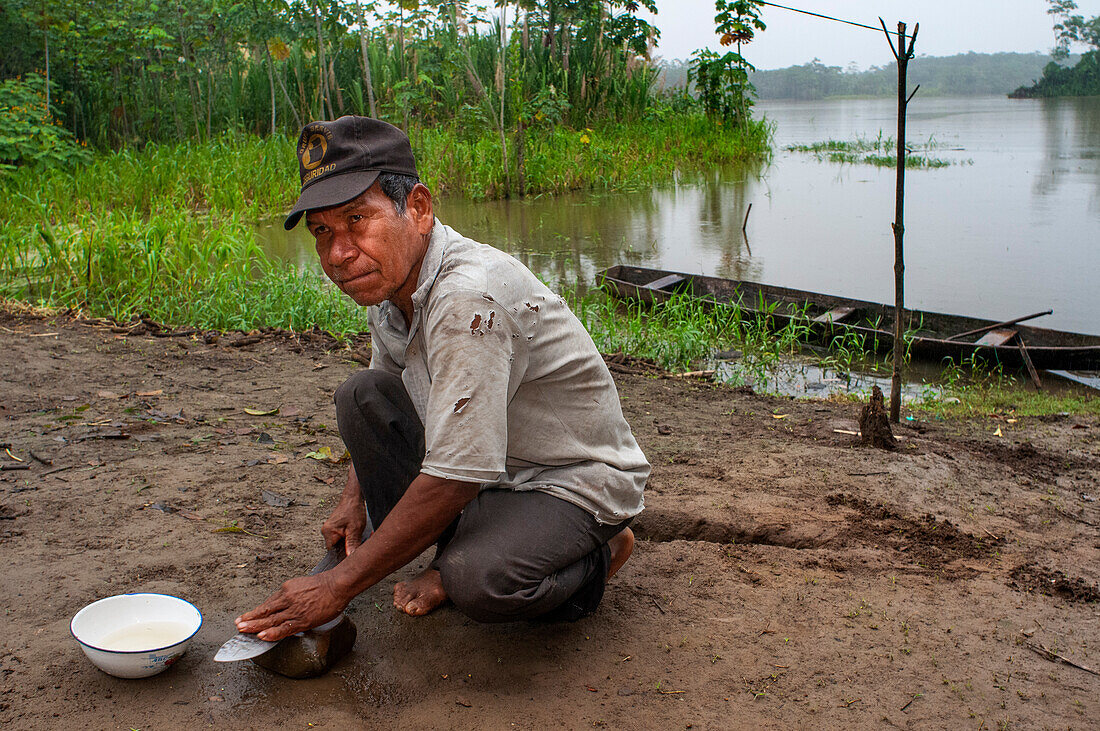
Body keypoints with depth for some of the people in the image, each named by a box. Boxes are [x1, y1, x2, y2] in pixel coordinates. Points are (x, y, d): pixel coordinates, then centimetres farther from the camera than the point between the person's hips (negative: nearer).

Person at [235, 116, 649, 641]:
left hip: (578, 484, -8)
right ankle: (454, 561, 3)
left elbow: (453, 480, -32)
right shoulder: (390, 278, -3)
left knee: (479, 582, -33)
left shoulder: (470, 297, -33)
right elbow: (378, 415, 18)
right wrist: (355, 496, 6)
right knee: (361, 394, -4)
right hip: (494, 467, 8)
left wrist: (339, 586, -23)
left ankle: (593, 555, 1)